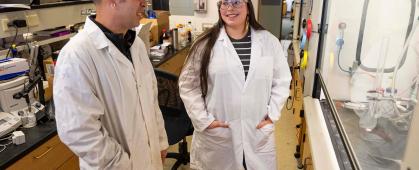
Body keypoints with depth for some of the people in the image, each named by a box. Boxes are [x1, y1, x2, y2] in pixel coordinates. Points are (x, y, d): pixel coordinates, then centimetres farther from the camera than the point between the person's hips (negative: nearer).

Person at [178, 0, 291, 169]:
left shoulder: (269, 42, 0)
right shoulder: (206, 44, -5)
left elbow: (282, 81, 7)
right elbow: (188, 85, -2)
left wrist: (272, 115, -1)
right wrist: (204, 120, -7)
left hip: (258, 132, 2)